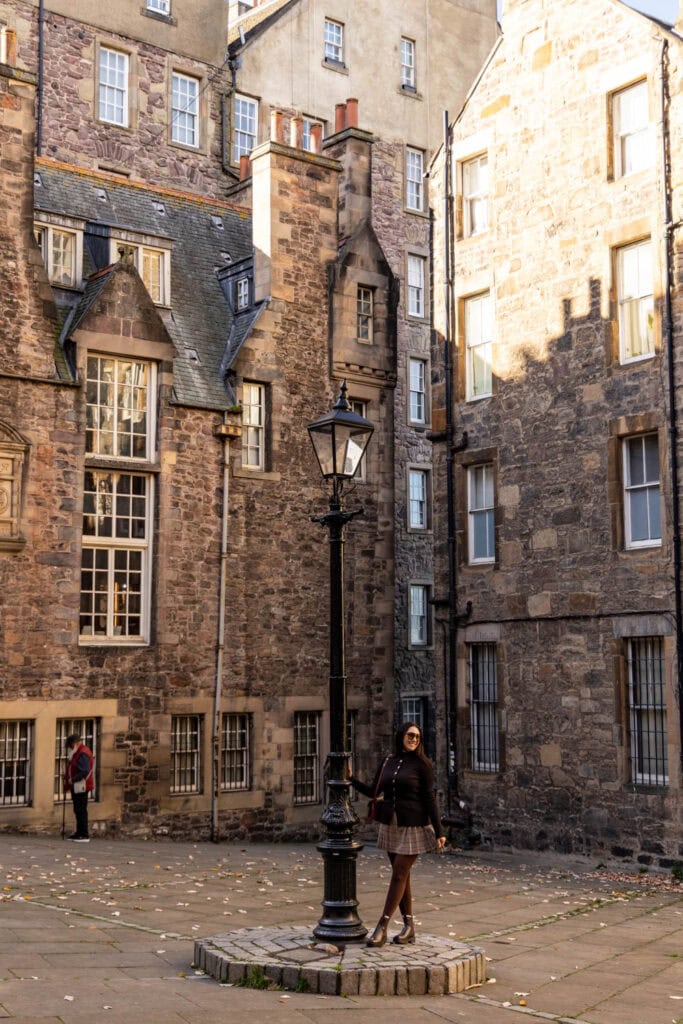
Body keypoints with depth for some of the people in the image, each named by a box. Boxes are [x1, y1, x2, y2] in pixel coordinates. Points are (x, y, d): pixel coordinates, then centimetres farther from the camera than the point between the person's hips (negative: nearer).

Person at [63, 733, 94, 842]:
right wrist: (67, 777, 9)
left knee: (81, 811, -9)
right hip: (76, 787, 10)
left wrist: (72, 780, -19)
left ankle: (84, 835, -7)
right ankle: (79, 833, 20)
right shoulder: (77, 753, 18)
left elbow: (84, 772, -25)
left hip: (81, 787, -10)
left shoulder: (83, 754, -16)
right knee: (78, 810, 14)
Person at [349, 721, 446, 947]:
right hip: (391, 826, 5)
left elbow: (429, 798, -7)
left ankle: (382, 927, -4)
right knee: (402, 875, 9)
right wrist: (352, 780, 0)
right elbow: (374, 792, 10)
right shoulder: (388, 762, 7)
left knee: (399, 874, -6)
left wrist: (439, 832, -9)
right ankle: (409, 927, 17)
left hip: (413, 827, -5)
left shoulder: (422, 763, -6)